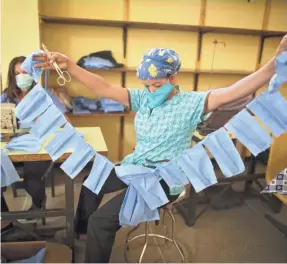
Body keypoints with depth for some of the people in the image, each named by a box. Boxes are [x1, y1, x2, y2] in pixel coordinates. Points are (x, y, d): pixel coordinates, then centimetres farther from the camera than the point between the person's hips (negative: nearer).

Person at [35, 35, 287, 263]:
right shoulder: (143, 98, 0)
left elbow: (233, 92, -28)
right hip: (135, 166, 8)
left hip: (163, 180, -7)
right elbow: (105, 89, -7)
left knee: (101, 220, -15)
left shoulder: (190, 103, -15)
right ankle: (82, 231, 46)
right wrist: (69, 65, -17)